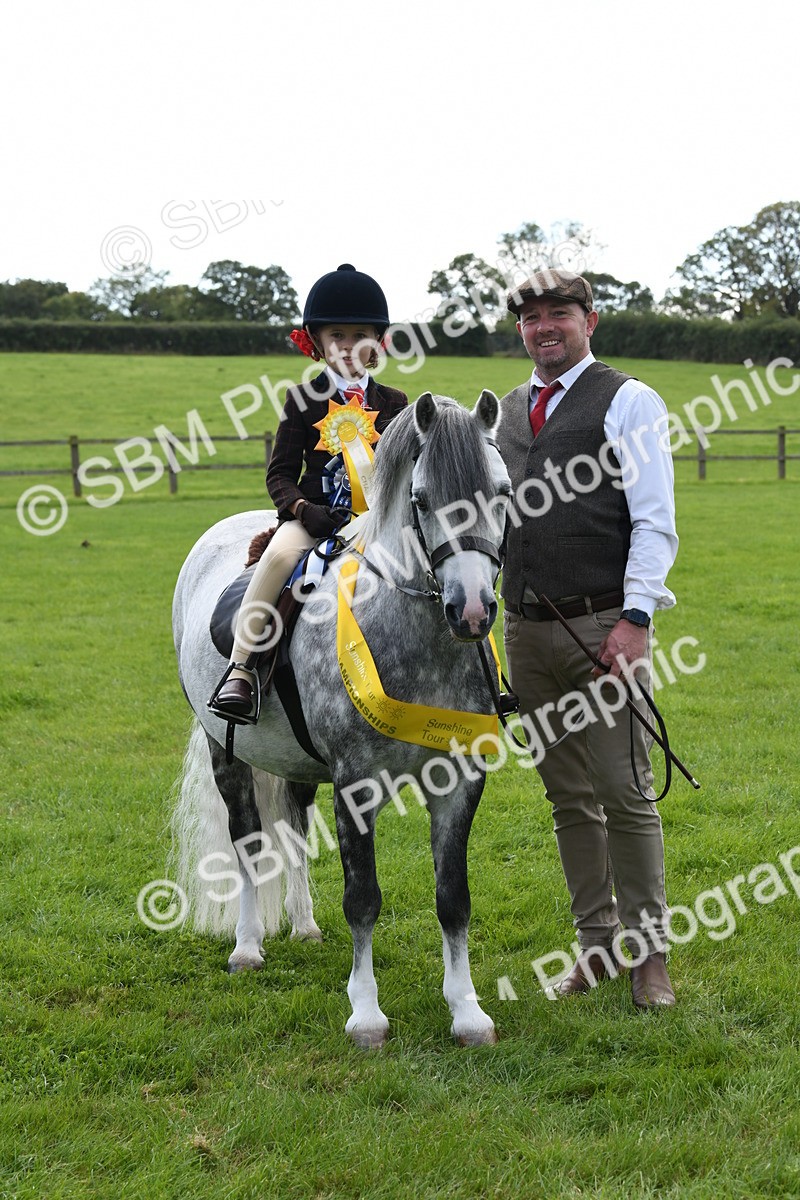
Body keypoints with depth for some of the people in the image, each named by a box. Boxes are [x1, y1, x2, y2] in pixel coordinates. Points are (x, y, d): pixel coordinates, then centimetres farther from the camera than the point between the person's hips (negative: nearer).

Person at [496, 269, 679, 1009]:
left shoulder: (629, 401, -2)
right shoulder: (508, 411, 17)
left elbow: (655, 522, -8)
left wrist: (635, 617, -17)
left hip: (603, 624, -6)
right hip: (526, 629, 6)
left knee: (626, 793, -3)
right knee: (568, 795, 11)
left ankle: (649, 952, 7)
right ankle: (597, 944, 20)